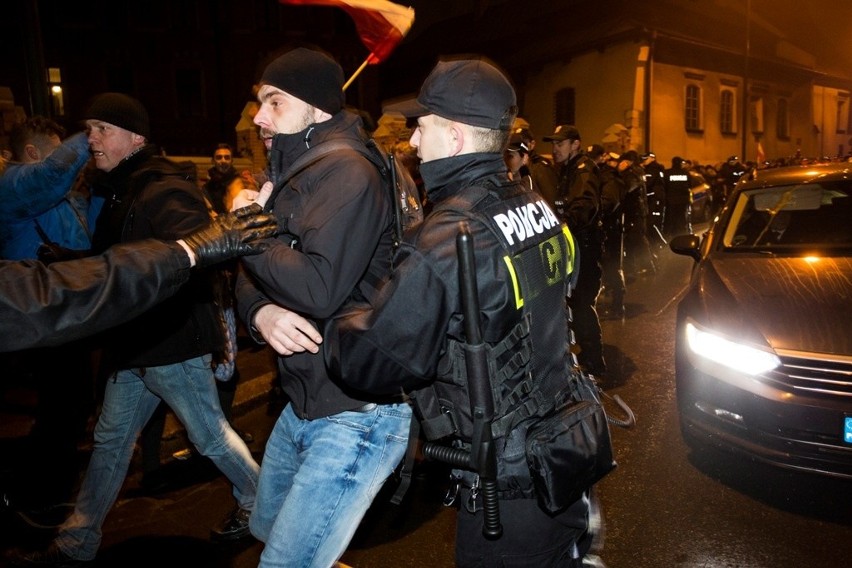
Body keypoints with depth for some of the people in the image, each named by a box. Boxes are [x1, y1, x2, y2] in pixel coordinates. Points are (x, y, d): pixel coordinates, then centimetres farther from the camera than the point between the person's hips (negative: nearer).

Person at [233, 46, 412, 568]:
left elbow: (319, 288, -28)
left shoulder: (346, 170, -17)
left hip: (358, 413, -10)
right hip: (305, 403, 10)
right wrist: (260, 313, -14)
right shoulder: (292, 173, 13)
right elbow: (252, 275, 10)